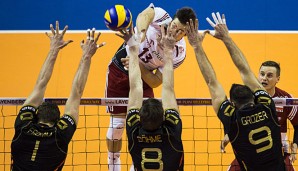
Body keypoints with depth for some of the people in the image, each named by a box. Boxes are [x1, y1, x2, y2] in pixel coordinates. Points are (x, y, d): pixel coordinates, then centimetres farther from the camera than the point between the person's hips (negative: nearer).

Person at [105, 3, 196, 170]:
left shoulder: (179, 53, -20)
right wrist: (141, 33, -73)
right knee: (118, 123, -1)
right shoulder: (162, 17, -26)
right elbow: (144, 15, -52)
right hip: (120, 69, -2)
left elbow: (156, 82, -18)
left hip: (143, 77, 2)